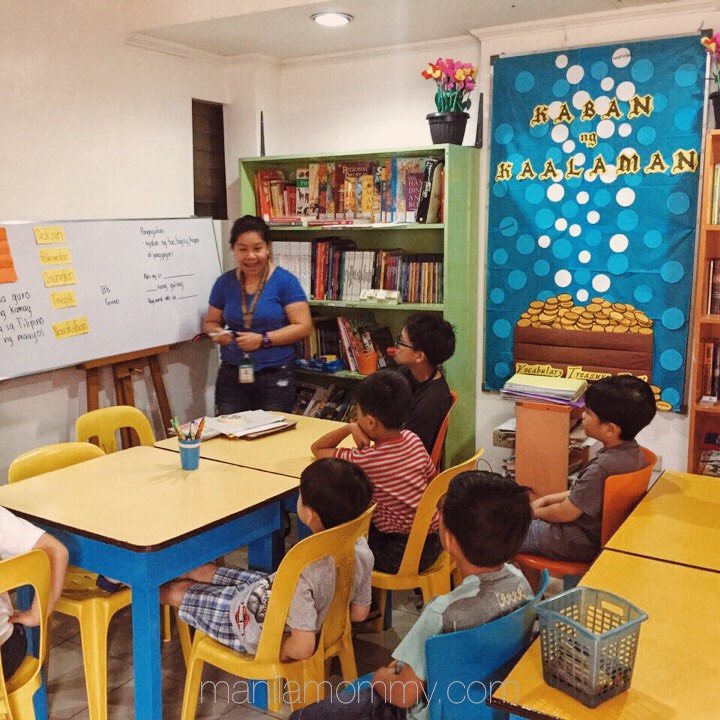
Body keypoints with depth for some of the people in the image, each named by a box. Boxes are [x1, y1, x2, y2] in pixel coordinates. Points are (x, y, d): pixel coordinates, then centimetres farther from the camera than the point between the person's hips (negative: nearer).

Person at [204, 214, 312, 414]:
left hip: (275, 375, -3)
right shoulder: (224, 283, 7)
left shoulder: (285, 281, -4)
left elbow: (303, 327, -8)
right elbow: (211, 322, 18)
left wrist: (263, 339, -17)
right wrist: (218, 333, -5)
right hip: (231, 375, 3)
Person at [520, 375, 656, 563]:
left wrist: (534, 512, -2)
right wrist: (546, 499, 8)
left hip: (581, 545, -9)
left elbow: (565, 513, -20)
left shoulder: (602, 468, -33)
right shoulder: (634, 451, -4)